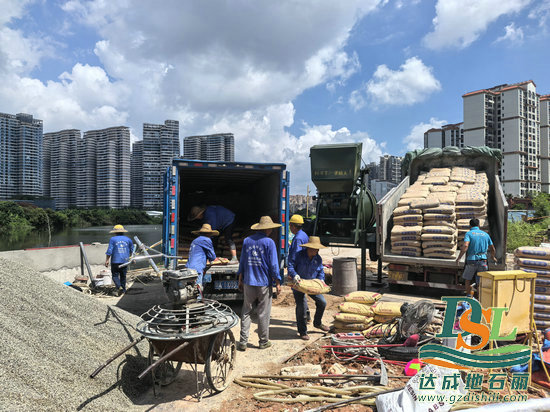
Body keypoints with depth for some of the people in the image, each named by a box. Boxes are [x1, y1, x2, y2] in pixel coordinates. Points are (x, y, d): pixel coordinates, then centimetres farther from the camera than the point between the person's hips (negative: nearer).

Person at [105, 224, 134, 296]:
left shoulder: (113, 239, -3)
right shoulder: (128, 239, 7)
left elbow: (109, 251, -8)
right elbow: (131, 250, 18)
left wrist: (107, 260, -3)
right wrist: (129, 256, 35)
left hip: (116, 261, -3)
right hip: (125, 261, 4)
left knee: (115, 275, 2)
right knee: (123, 275, 13)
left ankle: (119, 287, -18)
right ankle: (123, 290, 18)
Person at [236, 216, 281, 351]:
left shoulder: (247, 241, 6)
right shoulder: (269, 242, -8)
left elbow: (242, 262, 11)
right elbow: (273, 265, -9)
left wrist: (240, 280, 19)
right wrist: (277, 282, 0)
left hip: (248, 283, 4)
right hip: (264, 283, -4)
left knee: (246, 312, 10)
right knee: (263, 313, 7)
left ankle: (243, 342, 11)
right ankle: (264, 341, 18)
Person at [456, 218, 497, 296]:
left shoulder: (469, 233, -1)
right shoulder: (485, 234, 12)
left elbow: (465, 246, -19)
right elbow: (493, 249, 18)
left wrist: (459, 257, -12)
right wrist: (493, 257, 38)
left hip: (471, 261, -2)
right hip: (483, 261, 3)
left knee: (468, 280, 17)